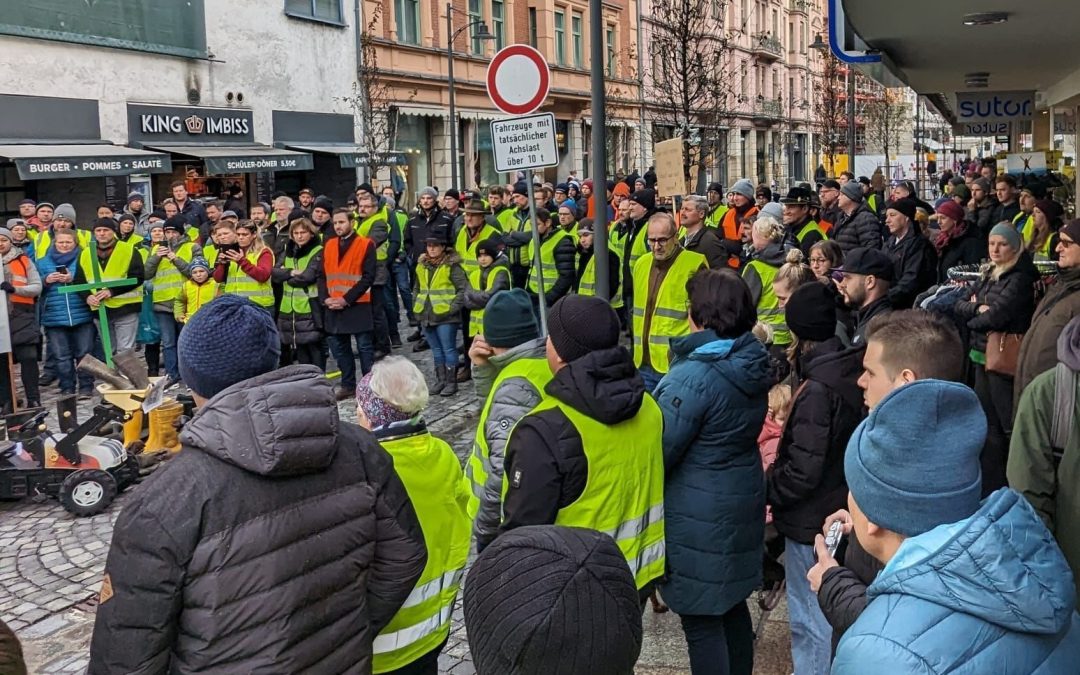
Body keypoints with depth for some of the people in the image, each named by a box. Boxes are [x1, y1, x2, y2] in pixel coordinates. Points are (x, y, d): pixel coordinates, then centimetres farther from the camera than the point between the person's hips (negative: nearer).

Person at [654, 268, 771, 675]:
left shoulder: (694, 377, -24)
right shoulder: (752, 366, 2)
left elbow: (658, 451, -20)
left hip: (699, 514, -8)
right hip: (742, 502, 9)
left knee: (701, 621, 5)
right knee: (733, 606, 23)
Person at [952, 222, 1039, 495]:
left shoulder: (1021, 278, -10)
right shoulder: (988, 275, 16)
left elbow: (997, 315, -20)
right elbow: (959, 305, 11)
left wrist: (972, 320, -1)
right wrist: (977, 307, -10)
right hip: (982, 355, 8)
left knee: (1007, 425, -3)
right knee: (986, 422, 13)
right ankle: (987, 486, 22)